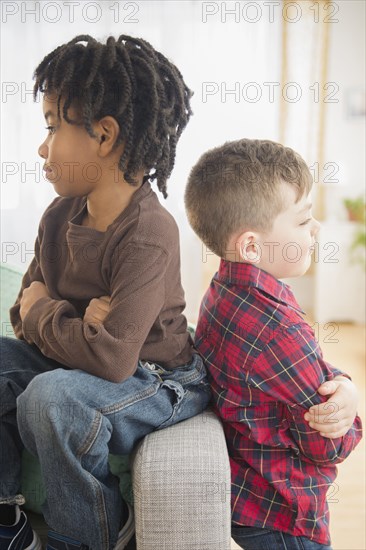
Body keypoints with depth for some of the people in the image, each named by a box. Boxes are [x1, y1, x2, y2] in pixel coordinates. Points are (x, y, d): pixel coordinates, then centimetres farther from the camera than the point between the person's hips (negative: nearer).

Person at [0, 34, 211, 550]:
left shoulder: (148, 235, -26)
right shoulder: (60, 216, 0)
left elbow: (111, 357, -34)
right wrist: (76, 322, -19)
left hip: (157, 381, -8)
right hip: (74, 363, 8)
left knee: (52, 397, -32)